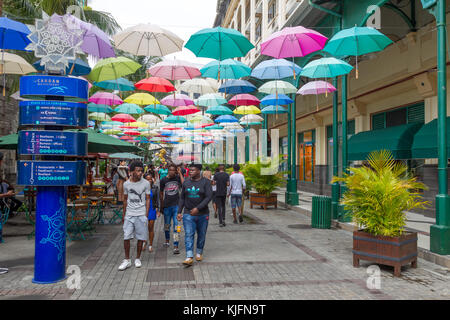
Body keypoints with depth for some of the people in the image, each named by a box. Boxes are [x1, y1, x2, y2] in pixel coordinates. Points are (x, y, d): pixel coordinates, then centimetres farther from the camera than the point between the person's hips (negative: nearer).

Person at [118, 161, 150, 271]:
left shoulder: (146, 183, -3)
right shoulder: (126, 184, 3)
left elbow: (147, 199, 1)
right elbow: (125, 200, 13)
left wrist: (146, 215, -3)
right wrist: (124, 214, 13)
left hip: (141, 215, -1)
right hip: (129, 215, 1)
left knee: (140, 238, 4)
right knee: (126, 237, -2)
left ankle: (137, 258, 21)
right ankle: (127, 260, 11)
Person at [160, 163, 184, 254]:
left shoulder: (178, 178, -1)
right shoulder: (163, 180, 2)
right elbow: (161, 193, 10)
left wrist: (180, 173, -14)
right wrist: (162, 206, 10)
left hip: (176, 205, -2)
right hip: (167, 206, 2)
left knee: (176, 225, -8)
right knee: (167, 225, 17)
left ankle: (176, 246, -9)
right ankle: (167, 240, 42)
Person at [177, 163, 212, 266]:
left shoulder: (205, 182, -4)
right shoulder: (186, 182, 7)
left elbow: (209, 197, -13)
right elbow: (182, 198, 12)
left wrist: (198, 208, -21)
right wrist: (179, 212, 5)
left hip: (202, 214, -1)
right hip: (188, 214, 2)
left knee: (201, 235, 10)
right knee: (189, 235, -8)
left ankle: (199, 253, 29)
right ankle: (189, 257, -10)